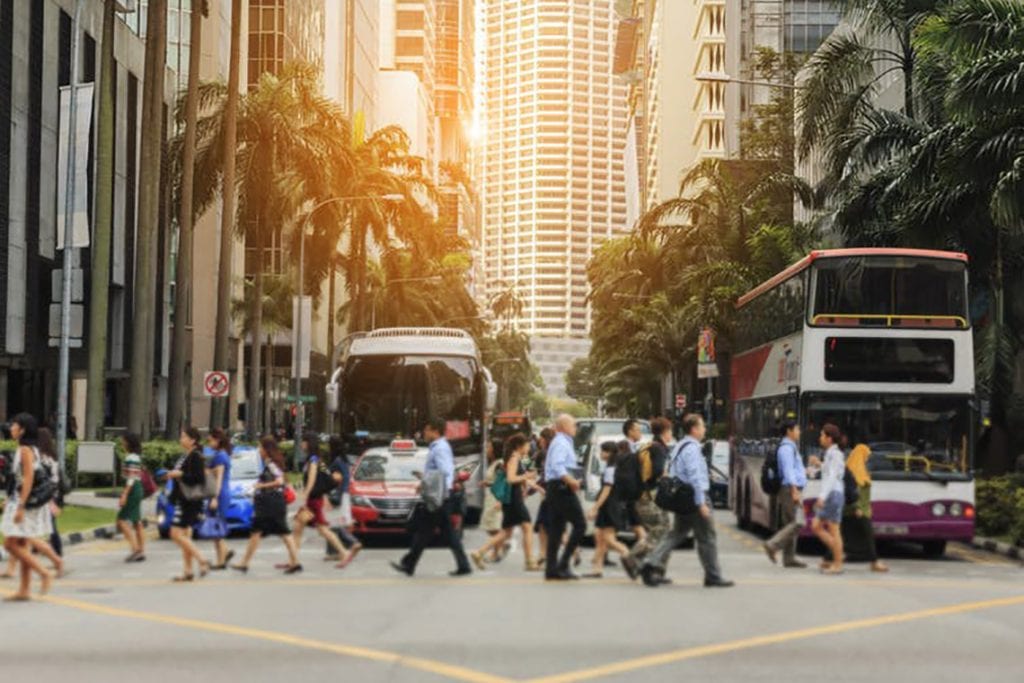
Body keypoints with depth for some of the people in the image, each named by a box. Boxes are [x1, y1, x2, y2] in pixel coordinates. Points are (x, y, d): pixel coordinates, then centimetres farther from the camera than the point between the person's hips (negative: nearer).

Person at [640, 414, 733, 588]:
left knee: (677, 534, 11)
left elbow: (672, 474, 20)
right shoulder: (692, 448, -16)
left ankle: (653, 564, -2)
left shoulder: (680, 447, 15)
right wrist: (701, 503, -23)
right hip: (693, 497, -9)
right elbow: (695, 477, -22)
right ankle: (713, 577, 8)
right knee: (706, 538, 1)